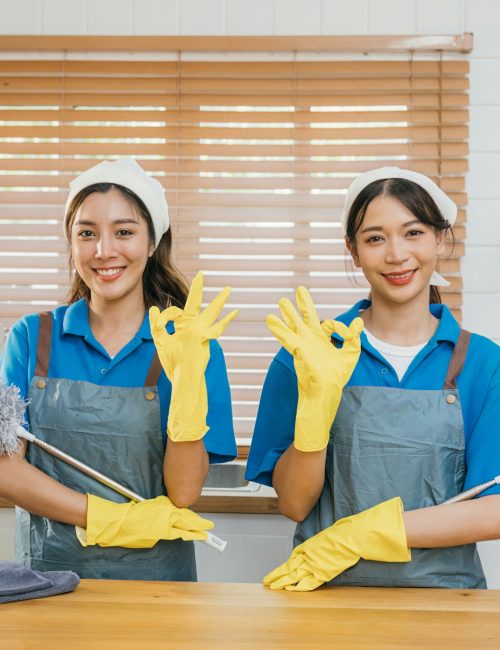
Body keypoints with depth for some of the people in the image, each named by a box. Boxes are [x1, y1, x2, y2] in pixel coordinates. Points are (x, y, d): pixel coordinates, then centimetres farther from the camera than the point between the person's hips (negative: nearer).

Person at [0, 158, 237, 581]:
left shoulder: (193, 348, -2)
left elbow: (183, 496, -7)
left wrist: (187, 380, -18)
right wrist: (109, 519, -11)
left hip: (153, 576, -2)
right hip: (47, 570, 2)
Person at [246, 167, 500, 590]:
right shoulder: (308, 354, 1)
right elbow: (294, 505, -1)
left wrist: (361, 535, -11)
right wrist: (317, 399, -16)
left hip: (441, 586, 2)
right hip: (328, 589, -1)